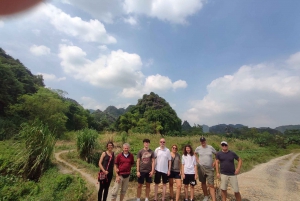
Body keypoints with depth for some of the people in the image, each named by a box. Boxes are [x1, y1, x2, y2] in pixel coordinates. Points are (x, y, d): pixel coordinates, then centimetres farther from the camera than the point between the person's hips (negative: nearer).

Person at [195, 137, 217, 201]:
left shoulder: (210, 147, -5)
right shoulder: (198, 148, -2)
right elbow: (194, 154, 17)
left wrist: (214, 163, 0)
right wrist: (197, 161, 5)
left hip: (210, 169, -2)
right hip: (201, 168, 2)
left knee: (211, 185, -4)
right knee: (203, 183, 15)